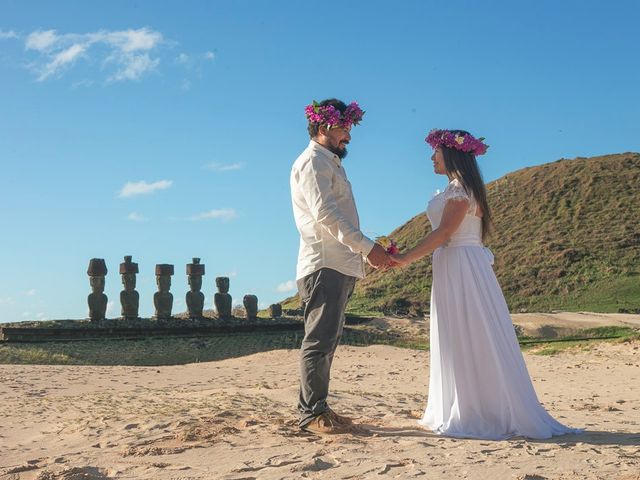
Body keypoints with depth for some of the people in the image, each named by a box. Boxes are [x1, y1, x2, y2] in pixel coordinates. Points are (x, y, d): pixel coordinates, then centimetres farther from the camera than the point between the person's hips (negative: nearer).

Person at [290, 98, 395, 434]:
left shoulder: (330, 163, 25)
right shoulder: (313, 161, -6)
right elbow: (325, 213, -18)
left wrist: (369, 253, 18)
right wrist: (367, 247, -21)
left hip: (339, 267, 10)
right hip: (324, 265, -10)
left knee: (327, 340, 10)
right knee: (319, 340, -10)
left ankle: (317, 408, 15)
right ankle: (311, 413, -7)